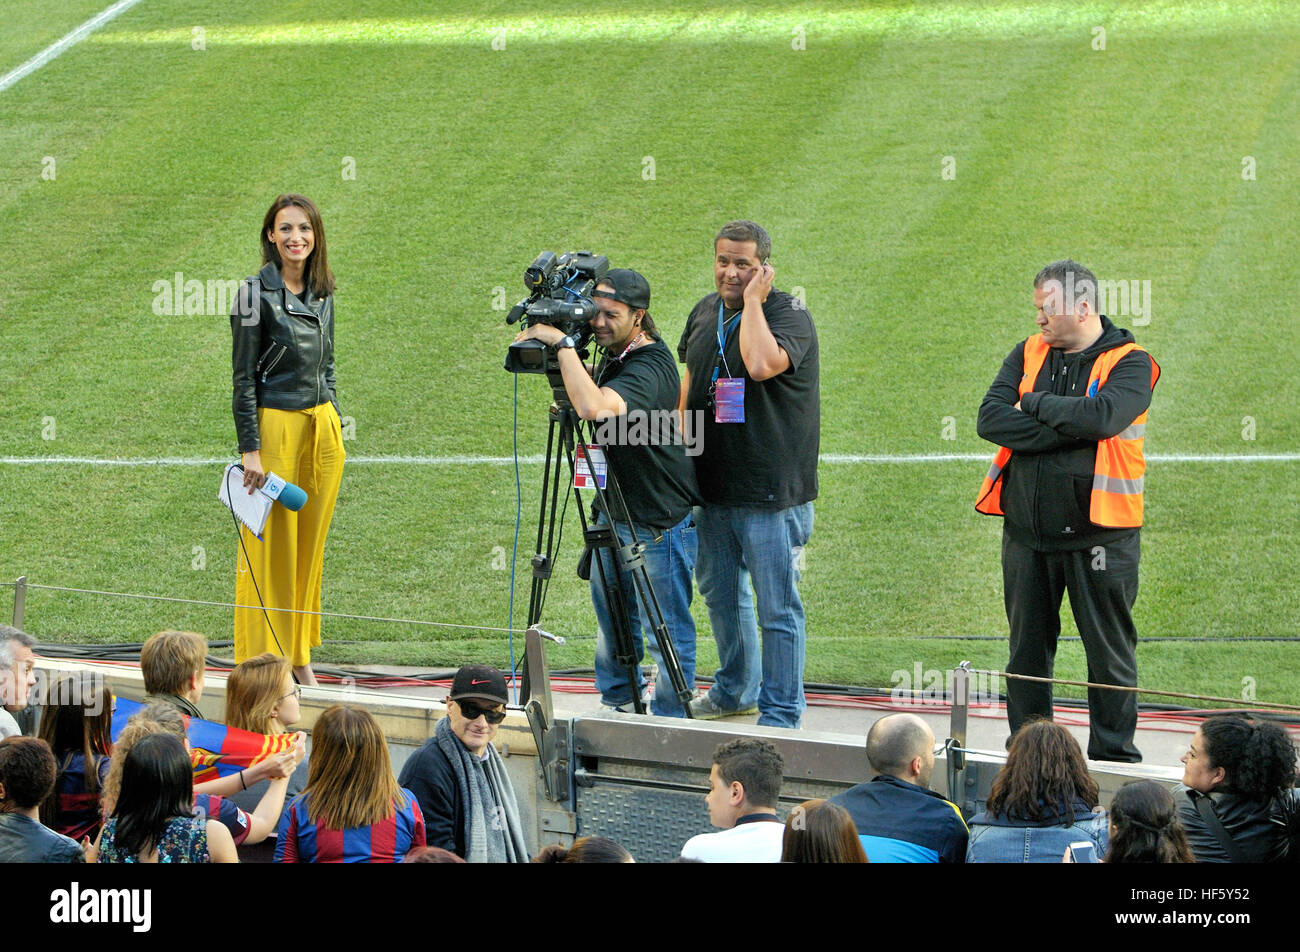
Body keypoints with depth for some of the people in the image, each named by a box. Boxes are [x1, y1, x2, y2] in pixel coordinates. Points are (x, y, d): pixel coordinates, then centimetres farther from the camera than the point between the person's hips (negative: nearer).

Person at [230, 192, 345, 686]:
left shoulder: (323, 293, 9)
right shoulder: (257, 294, -10)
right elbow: (244, 378, -10)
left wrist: (335, 420, 13)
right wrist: (250, 449, -15)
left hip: (323, 428, 6)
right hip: (276, 425, -6)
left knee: (309, 546, 11)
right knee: (271, 547, -1)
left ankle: (298, 655, 20)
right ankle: (263, 659, 7)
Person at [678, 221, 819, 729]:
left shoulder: (789, 315, -12)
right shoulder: (705, 311, 9)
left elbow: (762, 364, -33)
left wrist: (752, 301, -22)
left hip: (771, 495, -7)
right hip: (711, 487, 8)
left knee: (777, 608, -4)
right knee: (720, 593, 21)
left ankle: (780, 714, 3)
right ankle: (736, 691, 39)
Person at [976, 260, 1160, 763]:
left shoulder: (1129, 362, -4)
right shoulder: (1028, 354, 9)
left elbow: (1103, 415, -25)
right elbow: (990, 419, -6)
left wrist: (1035, 406, -11)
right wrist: (1067, 427, -15)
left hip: (1097, 532, -4)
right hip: (1027, 530, 4)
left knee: (1109, 647, 2)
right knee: (1027, 646, 11)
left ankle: (1112, 752, 12)